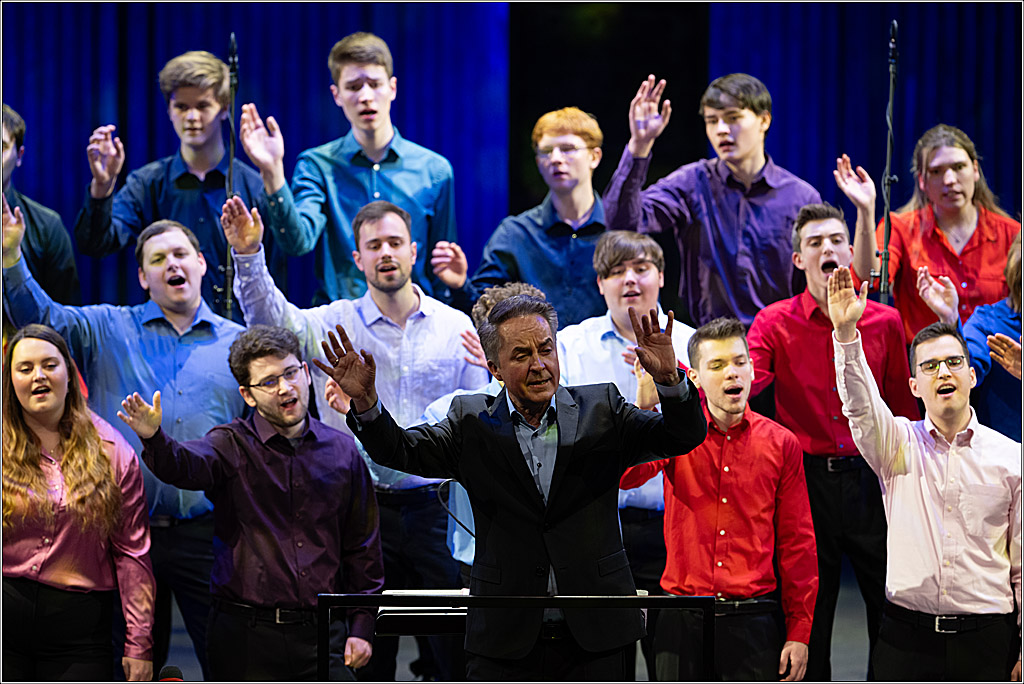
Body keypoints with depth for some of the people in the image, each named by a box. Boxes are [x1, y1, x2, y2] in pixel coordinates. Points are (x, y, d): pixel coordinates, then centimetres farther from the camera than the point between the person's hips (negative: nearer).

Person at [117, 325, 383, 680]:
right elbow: (185, 465, -23)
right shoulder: (233, 445, 0)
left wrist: (361, 627, 9)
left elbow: (362, 546, 14)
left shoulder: (342, 451, 9)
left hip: (322, 635, 2)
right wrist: (154, 438, -45)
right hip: (246, 636, -2)